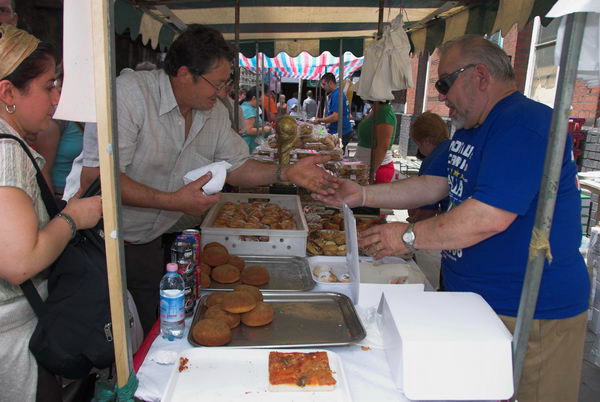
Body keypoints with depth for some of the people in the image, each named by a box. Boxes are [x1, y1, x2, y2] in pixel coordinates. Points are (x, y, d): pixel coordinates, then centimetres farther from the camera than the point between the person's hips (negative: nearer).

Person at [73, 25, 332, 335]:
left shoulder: (215, 112, 0)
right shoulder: (130, 92, -21)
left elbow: (236, 168, 8)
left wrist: (286, 173, -7)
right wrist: (174, 201, -29)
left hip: (152, 242, 6)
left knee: (155, 333, 10)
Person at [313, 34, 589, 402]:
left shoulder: (524, 125, -22)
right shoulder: (471, 131, 13)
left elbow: (489, 217, -30)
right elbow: (435, 185, 10)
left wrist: (409, 237, -21)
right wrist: (361, 195, 0)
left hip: (530, 313, -9)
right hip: (474, 298, 10)